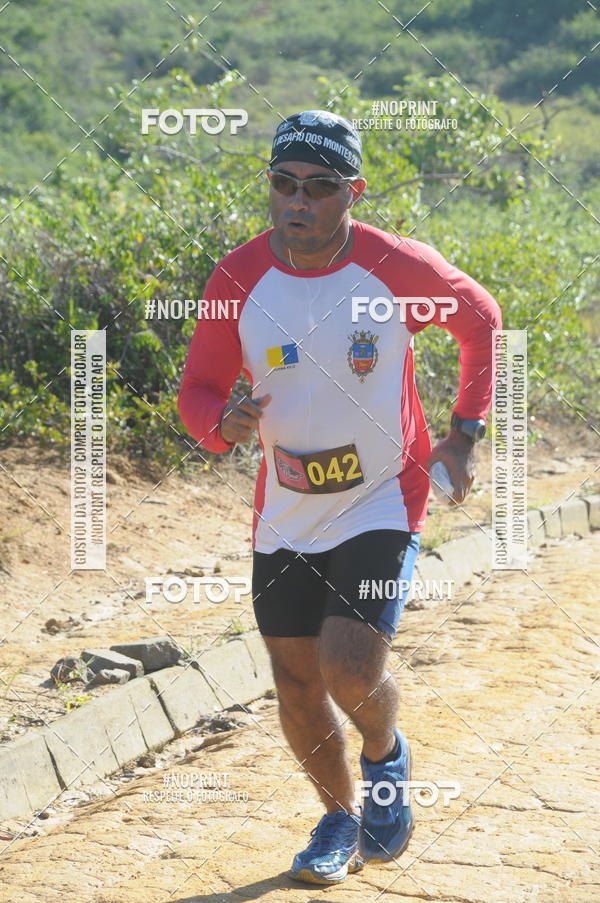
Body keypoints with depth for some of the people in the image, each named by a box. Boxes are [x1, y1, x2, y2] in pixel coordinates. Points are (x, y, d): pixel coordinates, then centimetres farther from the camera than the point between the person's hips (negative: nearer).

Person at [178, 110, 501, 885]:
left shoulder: (401, 268, -16)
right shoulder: (237, 279, -10)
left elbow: (480, 319, 4)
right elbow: (197, 389, -1)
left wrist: (465, 434, 0)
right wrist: (223, 424, -24)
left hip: (382, 505, -3)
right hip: (286, 515, 3)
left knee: (350, 669, -17)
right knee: (296, 682, 8)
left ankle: (386, 754, 19)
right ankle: (341, 816, 35)